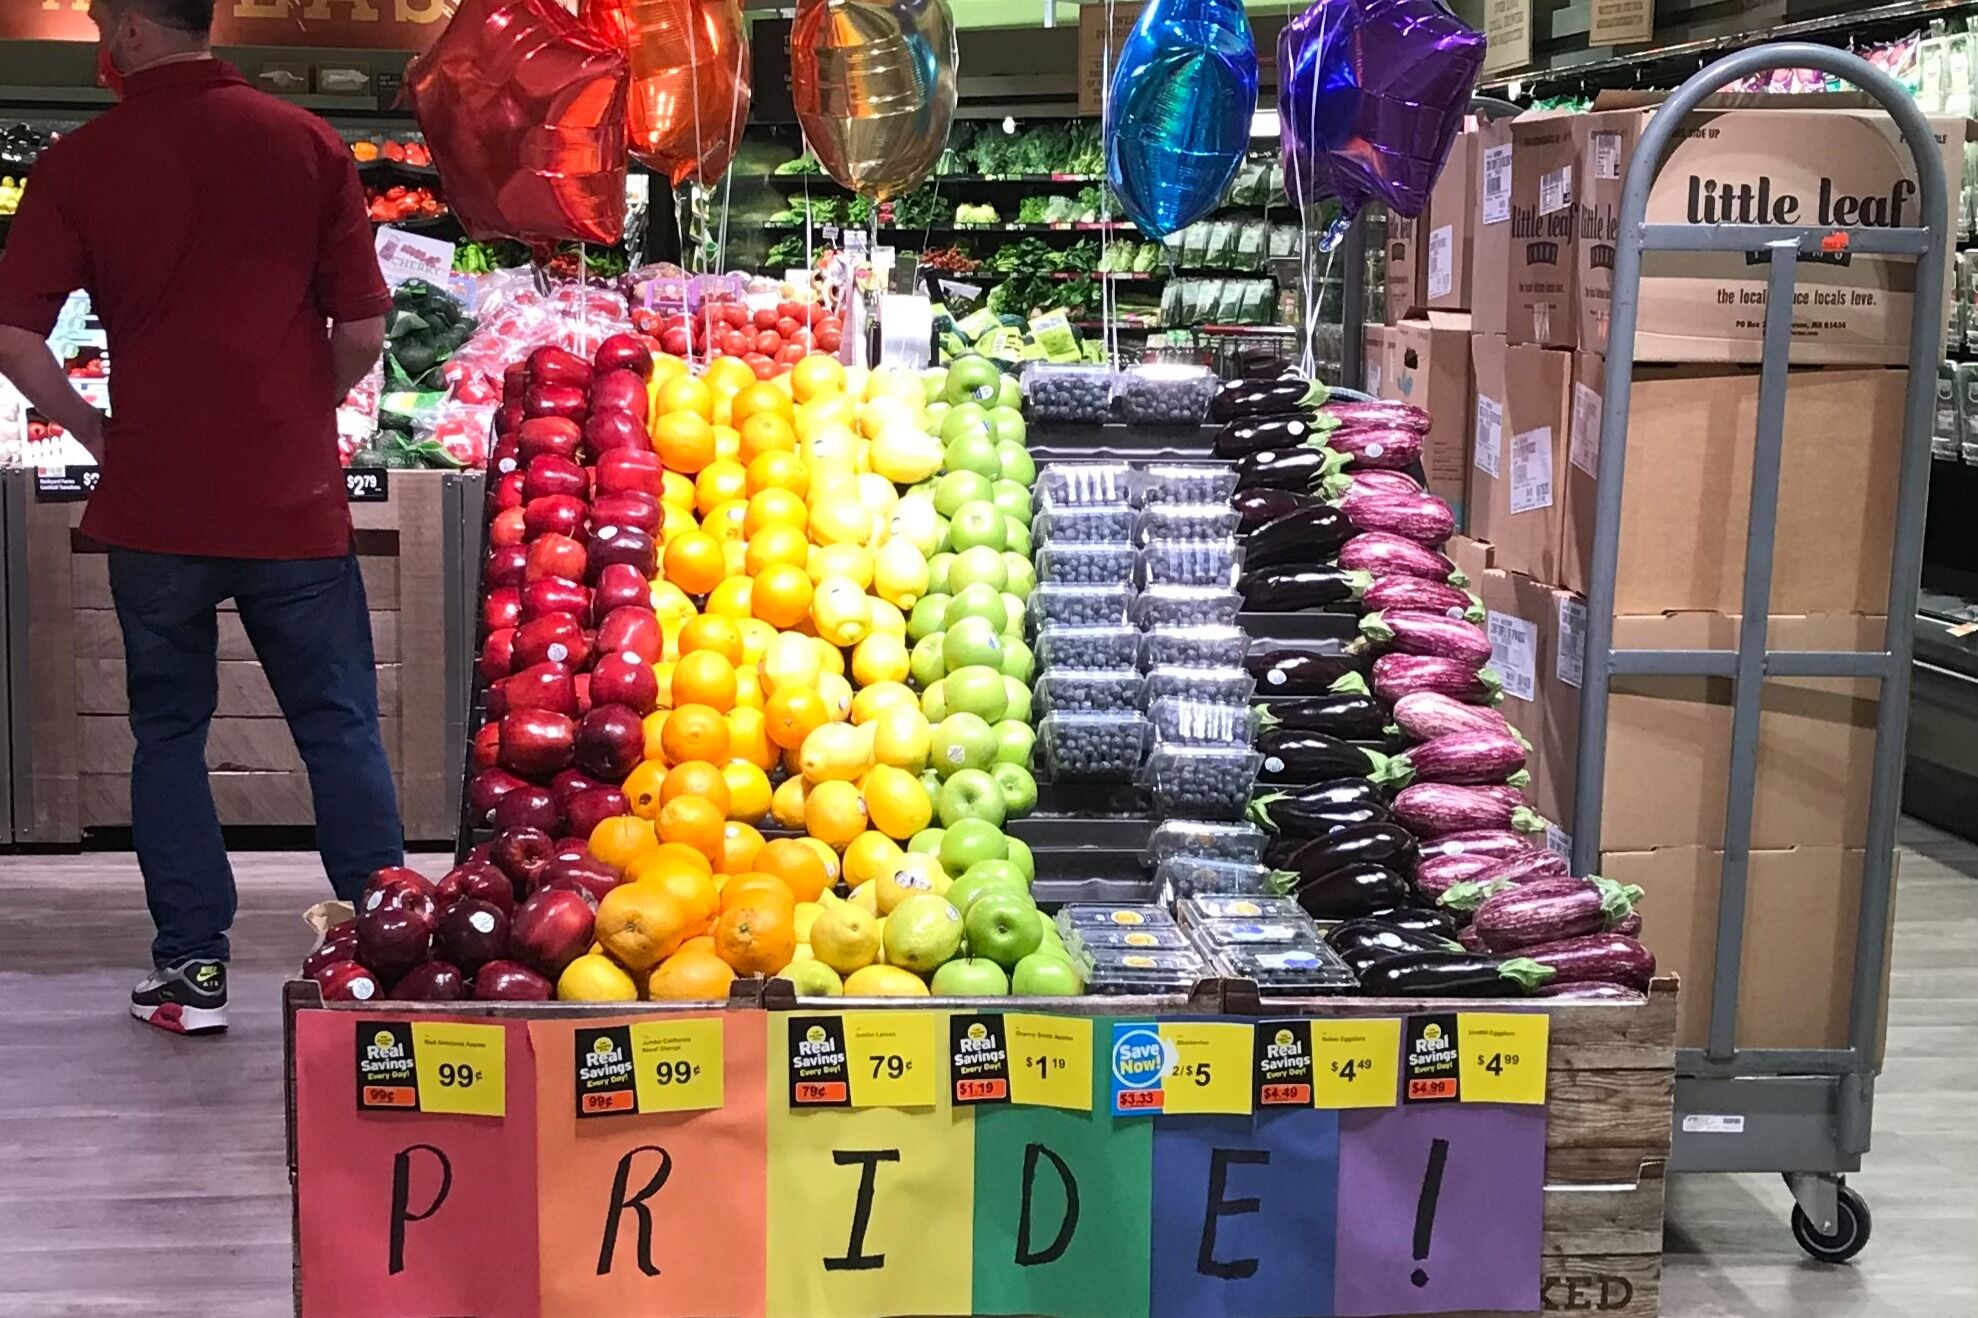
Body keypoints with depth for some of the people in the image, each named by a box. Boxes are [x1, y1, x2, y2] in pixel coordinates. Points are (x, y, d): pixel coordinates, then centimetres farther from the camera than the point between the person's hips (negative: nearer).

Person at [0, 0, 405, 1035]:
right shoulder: (306, 144, -2)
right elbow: (363, 328, -3)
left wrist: (91, 428, 7)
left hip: (154, 503, 0)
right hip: (294, 501, 0)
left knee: (169, 734, 13)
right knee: (341, 728, 9)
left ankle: (190, 970, 14)